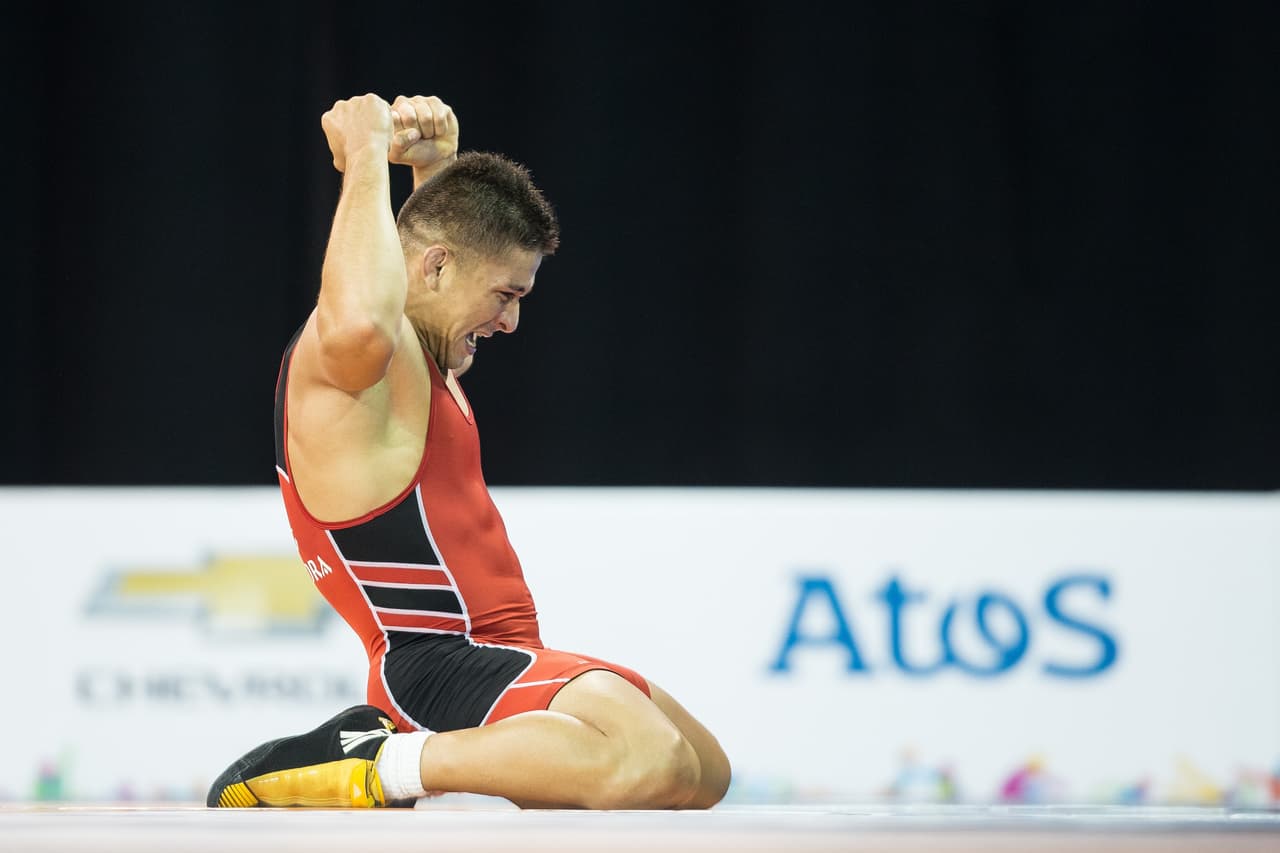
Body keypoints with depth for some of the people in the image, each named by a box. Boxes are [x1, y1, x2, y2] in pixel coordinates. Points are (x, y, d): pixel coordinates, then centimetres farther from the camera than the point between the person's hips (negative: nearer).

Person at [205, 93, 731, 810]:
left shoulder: (410, 349, 15)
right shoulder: (347, 352, -15)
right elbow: (359, 325, -43)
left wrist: (436, 159, 15)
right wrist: (366, 158, -29)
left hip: (497, 653, 11)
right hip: (444, 664, -11)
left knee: (702, 775, 25)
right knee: (651, 765, -35)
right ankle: (377, 764, -17)